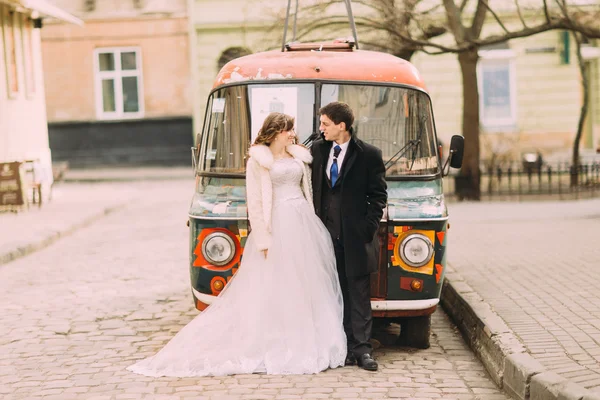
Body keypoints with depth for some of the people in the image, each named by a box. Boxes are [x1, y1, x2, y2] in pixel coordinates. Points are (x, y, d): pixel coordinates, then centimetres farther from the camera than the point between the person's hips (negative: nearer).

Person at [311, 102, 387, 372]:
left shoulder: (369, 155, -2)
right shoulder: (317, 150, 9)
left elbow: (378, 195, 1)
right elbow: (312, 189, 14)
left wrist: (369, 227, -7)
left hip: (356, 237, -3)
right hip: (327, 233, 3)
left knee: (359, 295, 1)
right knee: (337, 295, 5)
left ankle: (362, 348, 4)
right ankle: (347, 347, 10)